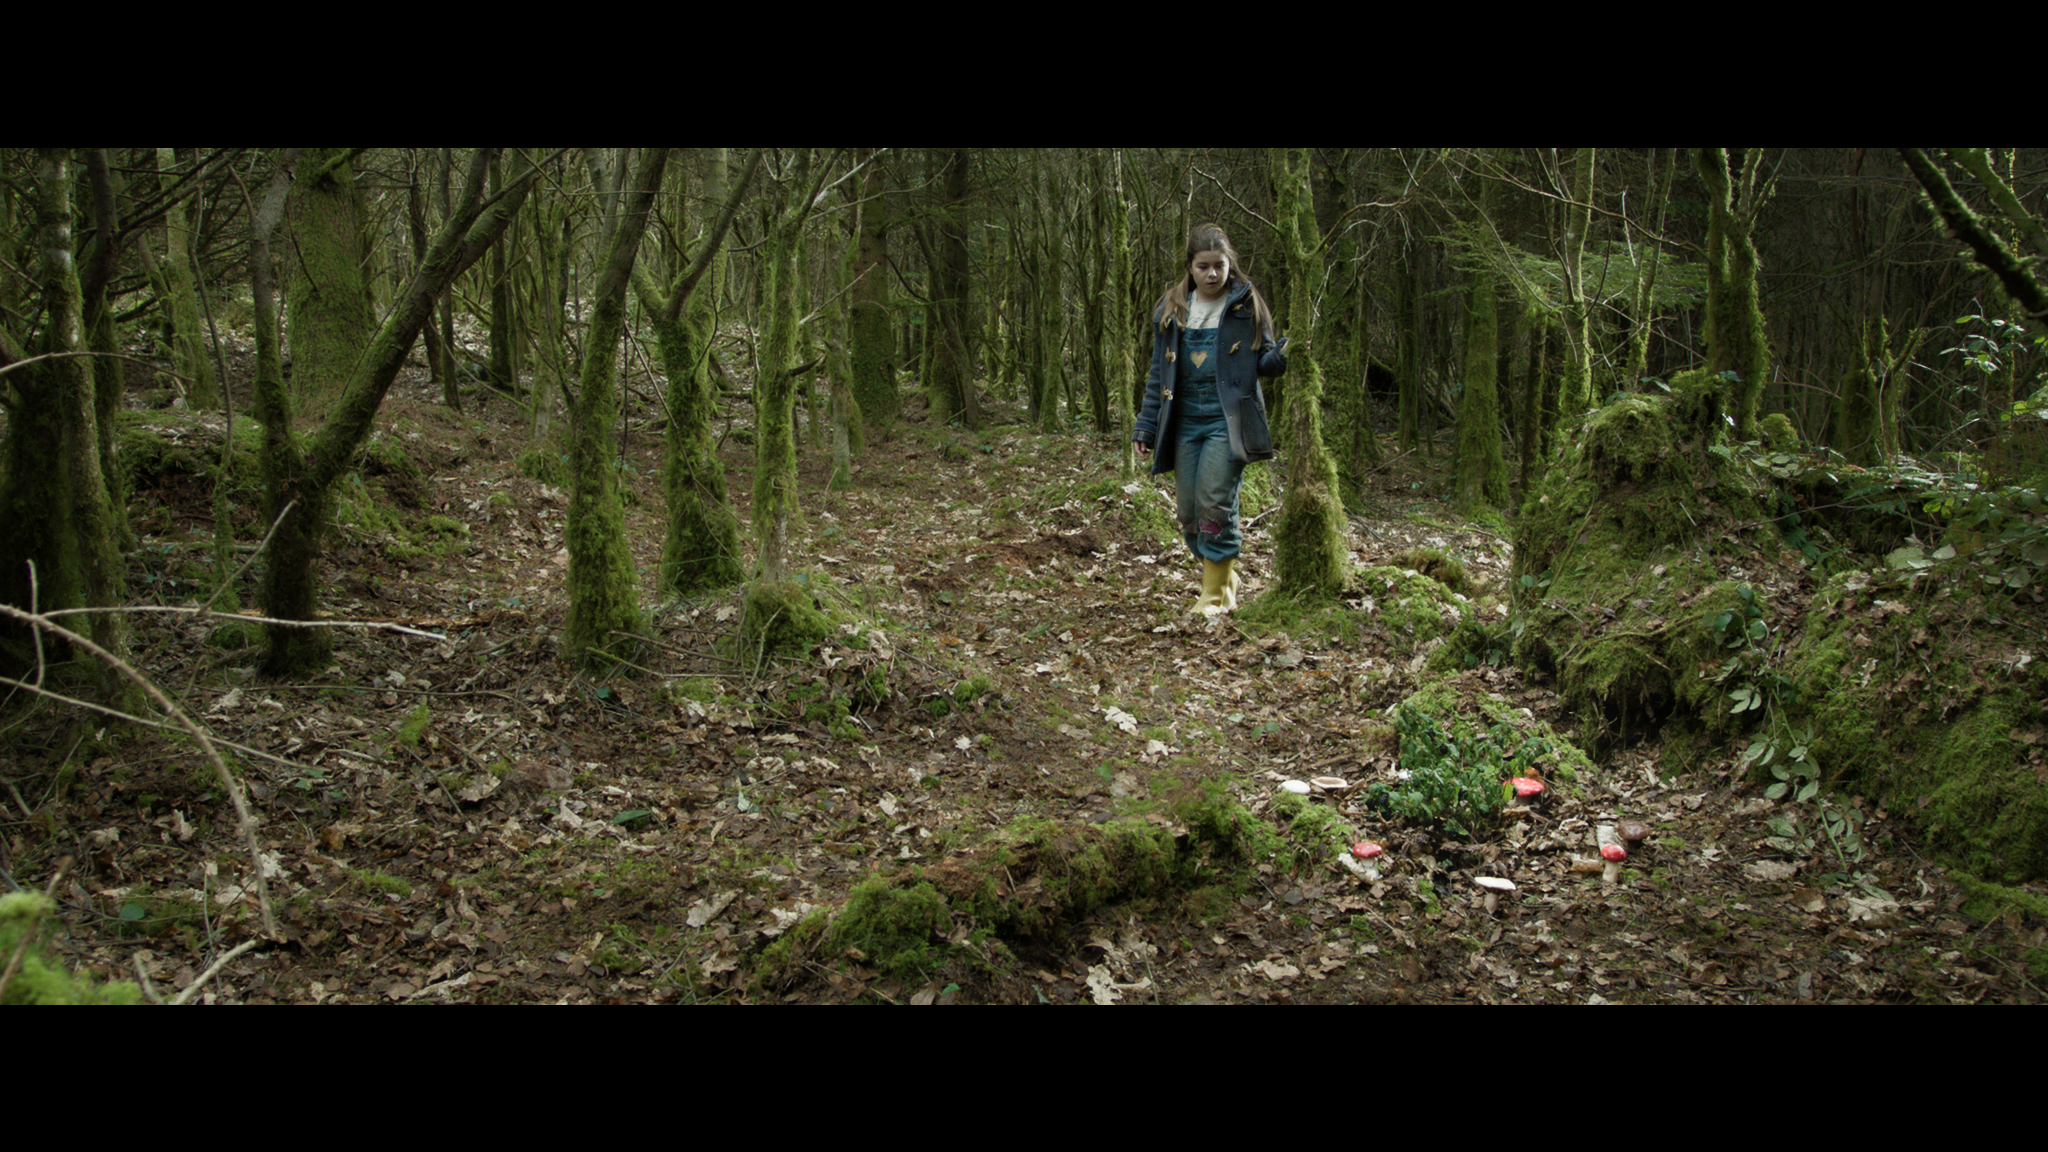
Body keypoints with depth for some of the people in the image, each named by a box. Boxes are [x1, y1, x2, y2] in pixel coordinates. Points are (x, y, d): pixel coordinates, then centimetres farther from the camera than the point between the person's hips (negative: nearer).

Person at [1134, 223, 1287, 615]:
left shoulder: (1246, 306, 1)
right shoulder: (1171, 310, 10)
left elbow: (1263, 362, 1)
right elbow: (1159, 373, 14)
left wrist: (1284, 353, -22)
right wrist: (1146, 426, 11)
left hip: (1227, 421, -4)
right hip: (1185, 422, 4)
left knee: (1215, 503, -12)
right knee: (1188, 510, 3)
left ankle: (1217, 592, 2)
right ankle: (1224, 575, 24)